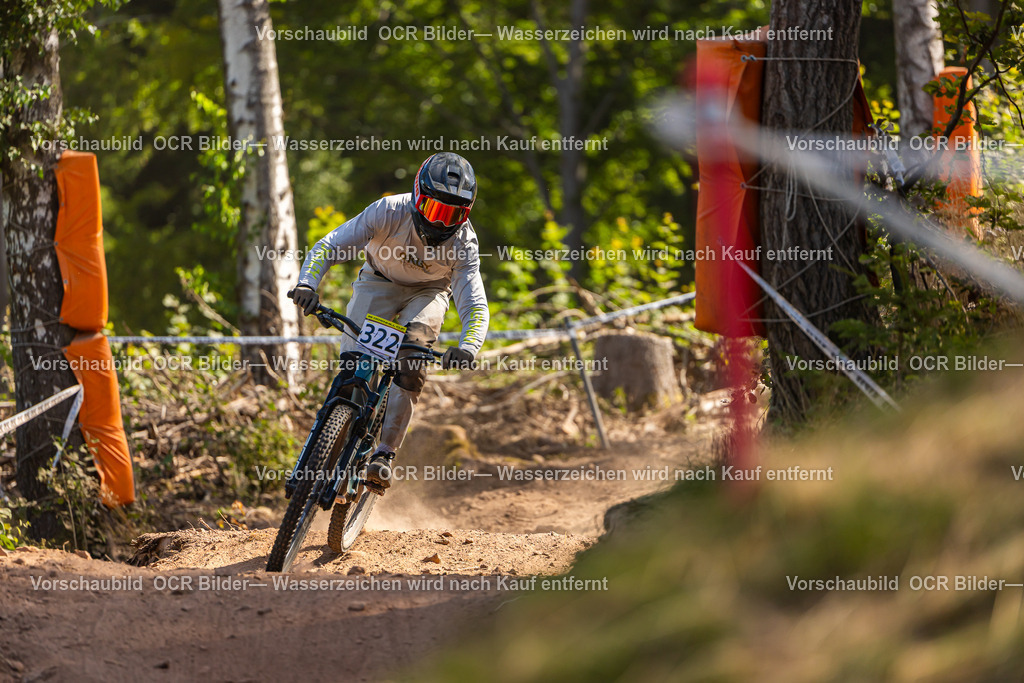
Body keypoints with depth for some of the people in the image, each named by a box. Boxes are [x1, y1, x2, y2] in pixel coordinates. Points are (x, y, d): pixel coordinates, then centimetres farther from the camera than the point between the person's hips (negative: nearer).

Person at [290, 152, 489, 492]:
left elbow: (475, 307, -33)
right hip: (379, 282, 0)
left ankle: (384, 455, -19)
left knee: (411, 368, -25)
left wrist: (468, 347, -55)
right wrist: (307, 283, -51)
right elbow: (329, 246, -32)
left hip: (427, 293, 0)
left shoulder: (464, 244, -29)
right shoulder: (389, 212, -32)